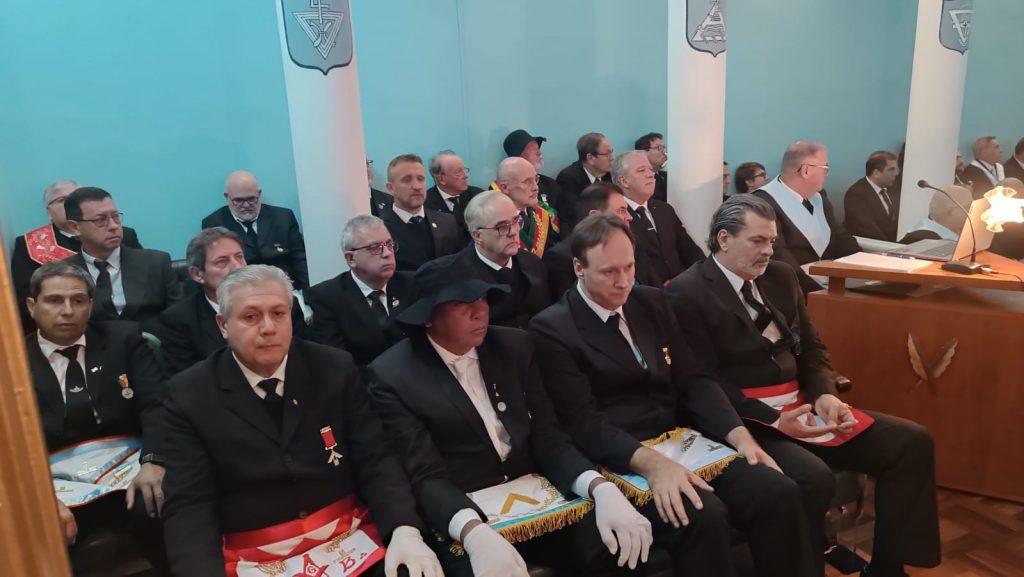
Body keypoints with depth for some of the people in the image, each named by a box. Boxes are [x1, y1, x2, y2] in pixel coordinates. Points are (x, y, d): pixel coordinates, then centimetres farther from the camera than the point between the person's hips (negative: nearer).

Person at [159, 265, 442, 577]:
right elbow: (188, 506, -6)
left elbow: (375, 459, -1)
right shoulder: (189, 395, -3)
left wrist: (404, 529, -19)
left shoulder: (336, 369, 0)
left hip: (351, 543, 1)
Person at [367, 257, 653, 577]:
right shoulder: (392, 376, -8)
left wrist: (602, 488, -16)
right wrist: (475, 533, -33)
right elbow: (426, 476, -14)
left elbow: (547, 436, 2)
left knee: (631, 547, -17)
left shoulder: (515, 346, 4)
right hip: (461, 521, -3)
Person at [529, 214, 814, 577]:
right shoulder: (551, 329, -8)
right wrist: (651, 462, -30)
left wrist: (739, 435, -7)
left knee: (778, 492, -16)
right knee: (702, 516, -31)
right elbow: (584, 421, -15)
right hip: (623, 461, -6)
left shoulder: (651, 302, 11)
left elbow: (692, 381, 9)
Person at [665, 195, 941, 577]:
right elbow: (705, 381, -15)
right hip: (747, 420, -8)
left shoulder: (781, 276, 13)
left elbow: (811, 347, 14)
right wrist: (773, 420, -23)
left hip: (803, 406, 8)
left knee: (912, 442, -1)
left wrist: (824, 394, -7)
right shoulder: (687, 293, -11)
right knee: (814, 479, -32)